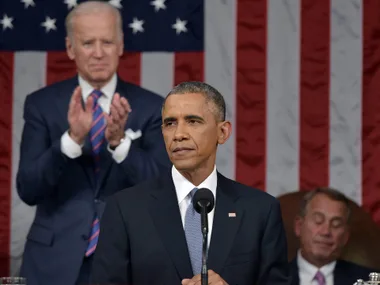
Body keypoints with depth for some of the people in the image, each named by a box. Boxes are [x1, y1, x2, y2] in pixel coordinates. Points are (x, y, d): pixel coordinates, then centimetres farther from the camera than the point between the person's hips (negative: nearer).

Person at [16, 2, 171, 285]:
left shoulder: (151, 107, -1)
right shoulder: (42, 104, -1)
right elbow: (28, 190, -8)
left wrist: (119, 141, -24)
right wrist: (72, 138, -23)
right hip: (56, 262, 0)